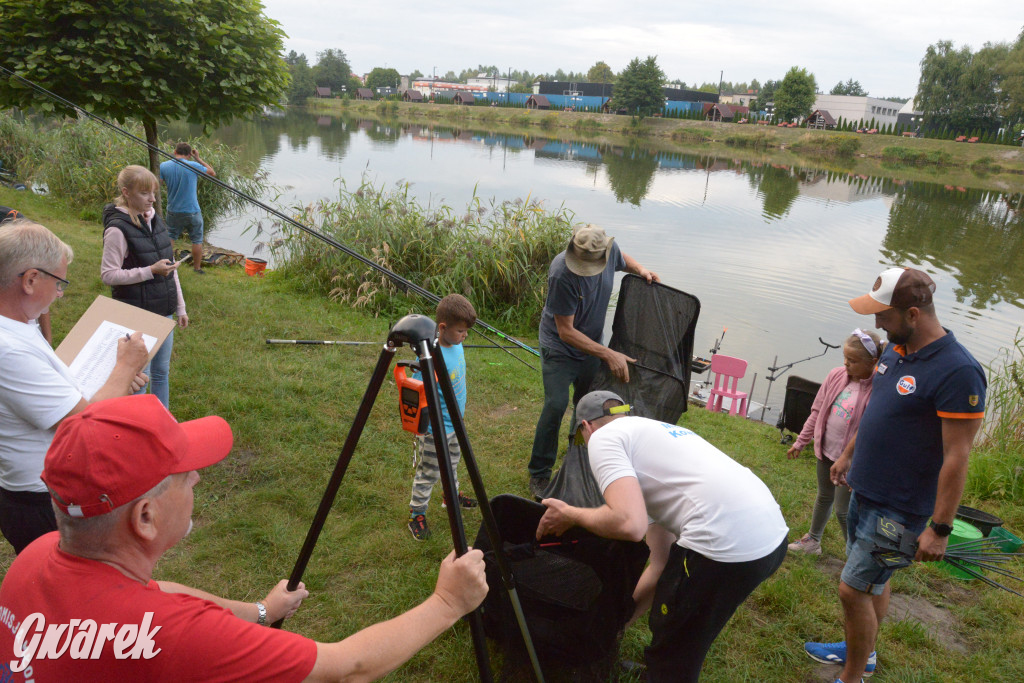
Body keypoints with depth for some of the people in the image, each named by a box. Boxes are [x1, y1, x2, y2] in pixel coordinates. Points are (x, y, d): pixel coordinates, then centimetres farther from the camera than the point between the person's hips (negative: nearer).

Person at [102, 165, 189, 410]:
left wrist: (180, 307, 15)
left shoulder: (155, 220, 7)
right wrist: (150, 271, -23)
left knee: (161, 371, 17)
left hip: (163, 311, 7)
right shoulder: (118, 229, -15)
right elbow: (108, 274, -16)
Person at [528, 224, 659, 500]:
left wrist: (640, 270, -8)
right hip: (560, 347, -5)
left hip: (592, 344, 6)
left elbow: (622, 258, 13)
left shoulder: (610, 250, -17)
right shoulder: (562, 274, -33)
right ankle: (539, 474, 2)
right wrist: (609, 355, -28)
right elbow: (566, 332, -27)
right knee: (556, 405, -13)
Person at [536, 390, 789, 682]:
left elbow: (629, 524, -14)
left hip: (726, 544, -9)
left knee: (670, 657, 15)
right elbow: (662, 564, 27)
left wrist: (570, 515, 4)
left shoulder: (603, 438, 4)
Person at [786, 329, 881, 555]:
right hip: (826, 451, 6)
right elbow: (817, 410, 6)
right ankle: (813, 541, 43)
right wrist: (801, 441, 12)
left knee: (843, 511, 2)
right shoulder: (837, 375, -6)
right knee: (824, 497, 24)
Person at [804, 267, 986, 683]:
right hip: (864, 491, 8)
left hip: (898, 509, -8)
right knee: (873, 581, 23)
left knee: (854, 589, -1)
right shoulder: (894, 349, 2)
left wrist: (940, 529, -20)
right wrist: (848, 455, 25)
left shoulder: (958, 373, -24)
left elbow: (956, 458, -23)